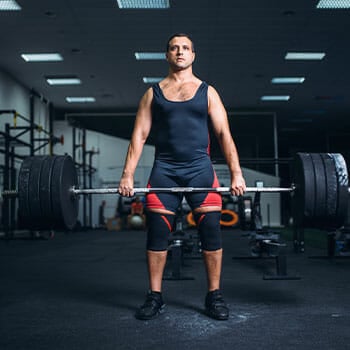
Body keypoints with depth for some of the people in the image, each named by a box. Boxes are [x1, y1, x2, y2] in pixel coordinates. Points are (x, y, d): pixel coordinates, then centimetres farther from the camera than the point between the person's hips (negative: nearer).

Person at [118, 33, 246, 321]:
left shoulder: (207, 92, 11)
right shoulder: (153, 93, 13)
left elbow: (224, 134, 5)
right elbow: (139, 135, 7)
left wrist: (236, 173, -6)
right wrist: (127, 175, -2)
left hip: (200, 168, 0)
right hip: (164, 170, 1)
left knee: (211, 232, -4)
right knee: (157, 234, -1)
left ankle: (214, 296, 10)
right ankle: (155, 297, 11)